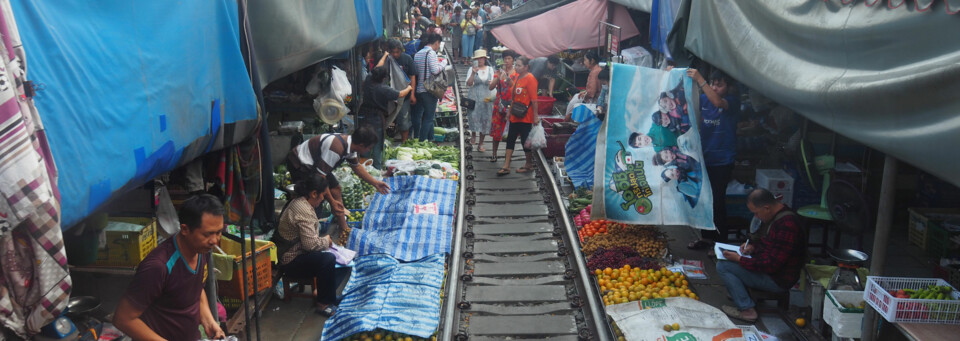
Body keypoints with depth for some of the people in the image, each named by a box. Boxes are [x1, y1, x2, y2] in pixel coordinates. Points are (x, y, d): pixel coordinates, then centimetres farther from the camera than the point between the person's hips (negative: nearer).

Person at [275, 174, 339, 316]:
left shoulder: (299, 203, 9)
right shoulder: (304, 210, -24)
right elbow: (310, 244, -28)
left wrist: (323, 240, 6)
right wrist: (326, 241, -9)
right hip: (291, 262, -11)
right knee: (328, 259, -29)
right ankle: (323, 303, -14)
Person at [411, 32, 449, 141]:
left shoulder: (417, 54, 13)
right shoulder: (431, 53, -12)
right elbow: (435, 70, -20)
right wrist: (443, 63, -2)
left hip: (419, 89, 8)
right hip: (429, 90, -8)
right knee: (428, 118, -2)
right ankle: (422, 141, -3)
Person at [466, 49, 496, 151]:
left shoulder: (490, 69, 10)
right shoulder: (472, 69, 3)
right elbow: (468, 83, -7)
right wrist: (473, 73, -18)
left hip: (486, 98, 2)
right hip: (474, 97, -2)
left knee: (485, 120, 2)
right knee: (474, 116, -17)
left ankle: (481, 144, 12)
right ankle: (473, 134, 12)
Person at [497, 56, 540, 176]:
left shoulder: (530, 79, -15)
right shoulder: (517, 77, 10)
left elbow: (534, 99, -16)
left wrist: (535, 116, -17)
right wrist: (509, 110, 18)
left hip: (525, 117, -8)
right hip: (515, 116, 8)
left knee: (525, 141, 2)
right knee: (510, 139, 7)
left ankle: (529, 165, 19)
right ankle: (506, 166, 11)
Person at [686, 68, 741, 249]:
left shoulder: (732, 101, -8)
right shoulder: (703, 99, 8)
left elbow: (718, 102, -29)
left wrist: (699, 80, -33)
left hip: (722, 161, -5)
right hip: (704, 158, 5)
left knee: (717, 201, -4)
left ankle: (721, 242, 9)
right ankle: (705, 237, 26)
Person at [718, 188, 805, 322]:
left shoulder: (787, 226, -30)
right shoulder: (780, 215, 3)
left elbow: (772, 265, -28)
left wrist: (739, 259, -21)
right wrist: (753, 247, 3)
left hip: (778, 280, -11)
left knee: (722, 266, -15)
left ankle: (747, 310, -9)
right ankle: (740, 292, 21)